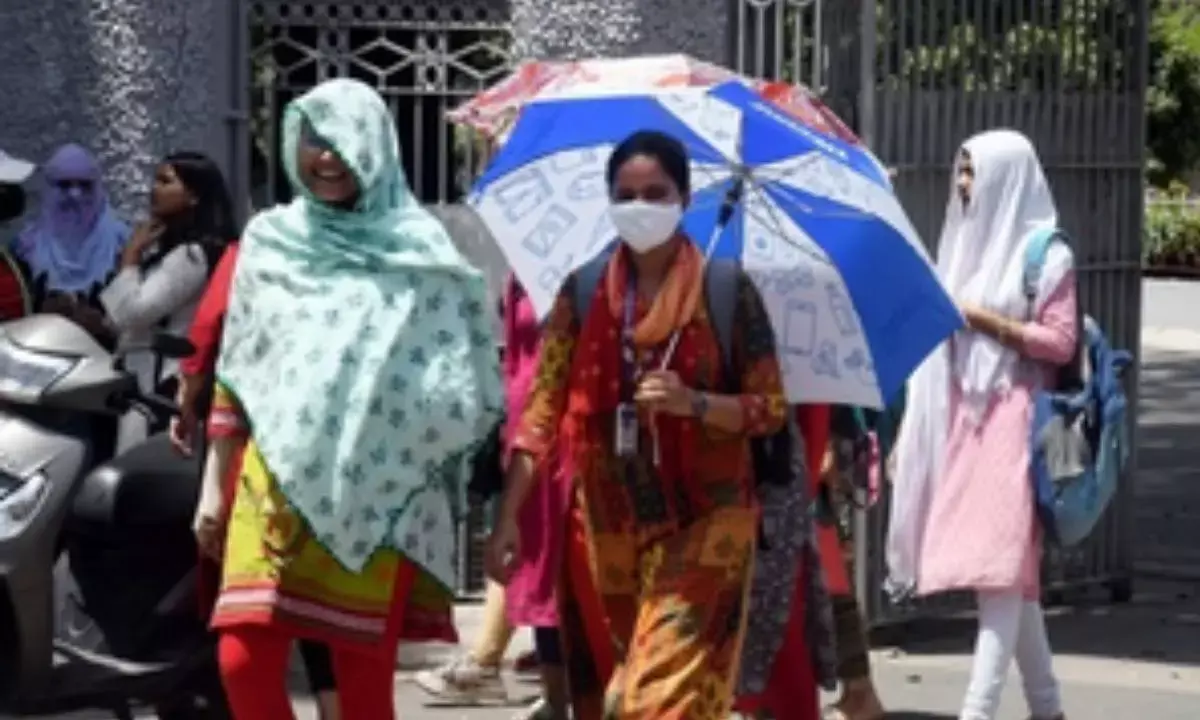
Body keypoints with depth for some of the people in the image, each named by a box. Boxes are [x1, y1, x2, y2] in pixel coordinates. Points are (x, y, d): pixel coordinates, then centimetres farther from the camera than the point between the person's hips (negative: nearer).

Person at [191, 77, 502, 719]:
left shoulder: (417, 251, 2)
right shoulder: (269, 239, 11)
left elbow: (466, 386, 3)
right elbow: (235, 372, 15)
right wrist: (214, 484, 13)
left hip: (375, 493, -2)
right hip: (276, 480, 2)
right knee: (244, 661, -10)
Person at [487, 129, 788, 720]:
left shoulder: (727, 289, -3)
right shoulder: (583, 292, 5)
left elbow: (771, 407, -1)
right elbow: (542, 408, 3)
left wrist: (693, 403, -19)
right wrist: (509, 517, -4)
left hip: (701, 523, -4)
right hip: (604, 525, 4)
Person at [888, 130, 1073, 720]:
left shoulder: (1044, 254, -4)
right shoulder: (967, 245, 17)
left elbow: (1061, 343, -9)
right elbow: (944, 341, 18)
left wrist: (987, 321, -13)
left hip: (1012, 420, -7)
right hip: (965, 418, 7)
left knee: (1001, 563, -12)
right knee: (1012, 572, 9)